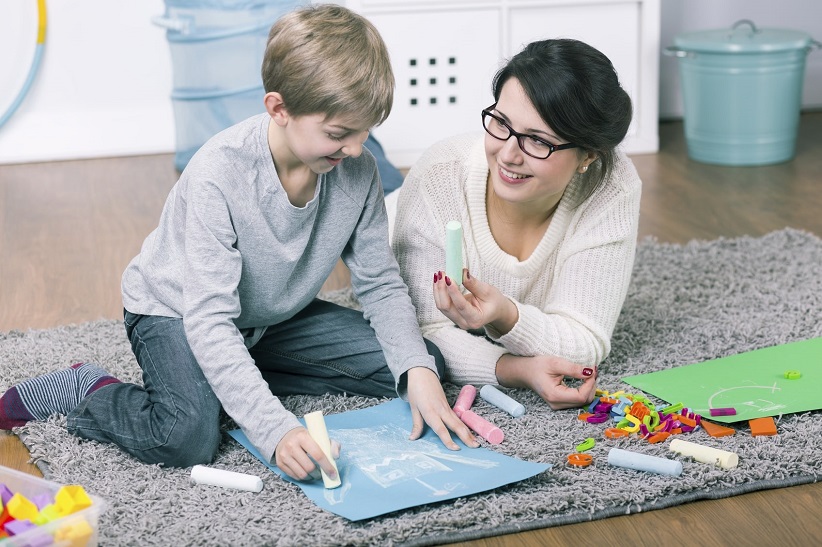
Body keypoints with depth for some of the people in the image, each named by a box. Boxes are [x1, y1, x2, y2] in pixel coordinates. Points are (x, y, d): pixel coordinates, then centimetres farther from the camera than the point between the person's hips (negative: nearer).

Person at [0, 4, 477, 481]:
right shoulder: (219, 176, -33)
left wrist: (419, 371, -23)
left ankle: (232, 382, 2)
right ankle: (89, 391, -1)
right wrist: (276, 428, -44)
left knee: (416, 366, -3)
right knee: (188, 437, -33)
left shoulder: (359, 171, -17)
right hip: (177, 312, -6)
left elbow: (381, 284, -6)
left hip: (276, 316, 7)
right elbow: (209, 322, -35)